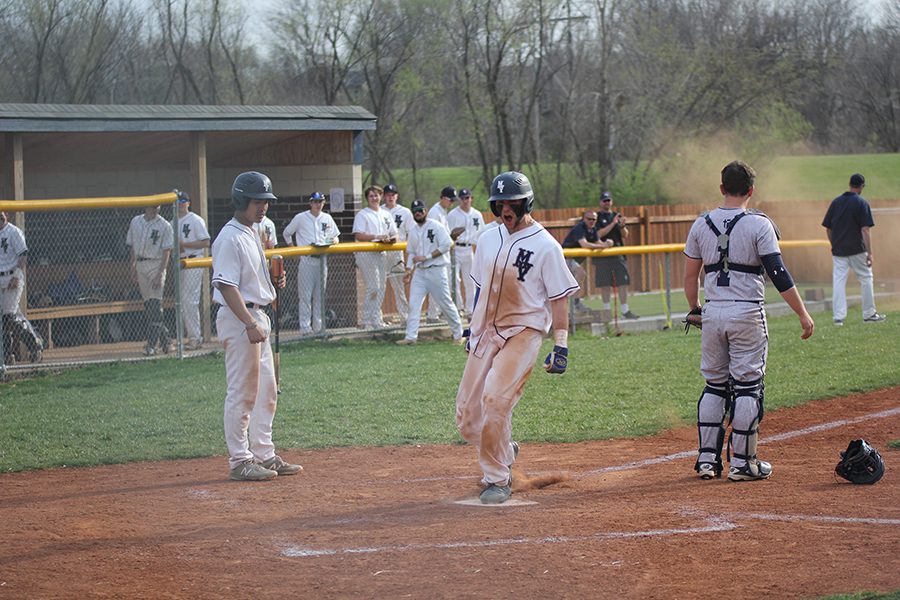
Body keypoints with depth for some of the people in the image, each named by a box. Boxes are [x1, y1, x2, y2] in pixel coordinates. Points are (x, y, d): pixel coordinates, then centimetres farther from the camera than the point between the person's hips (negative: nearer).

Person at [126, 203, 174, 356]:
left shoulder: (164, 225, -5)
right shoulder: (136, 222, 10)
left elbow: (166, 251, -8)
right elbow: (132, 246, 16)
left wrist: (160, 273, -16)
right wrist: (133, 266, 9)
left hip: (156, 265, -5)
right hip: (140, 265, 5)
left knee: (154, 305, -11)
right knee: (147, 304, 8)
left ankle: (152, 344, -11)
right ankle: (164, 340, 18)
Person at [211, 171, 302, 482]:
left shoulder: (252, 234, 15)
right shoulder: (230, 238, -16)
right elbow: (226, 286, -22)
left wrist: (274, 282, 6)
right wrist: (250, 324, -27)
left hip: (257, 317, 10)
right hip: (238, 317, -10)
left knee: (266, 391, 13)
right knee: (242, 393, -5)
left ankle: (264, 455, 20)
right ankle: (240, 461, 0)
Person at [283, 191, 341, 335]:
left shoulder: (327, 218, 10)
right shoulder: (300, 218, -1)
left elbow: (335, 235, 20)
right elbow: (286, 233, 8)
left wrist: (334, 240, -3)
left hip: (322, 259, 4)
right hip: (306, 260, -4)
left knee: (320, 294, 7)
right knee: (305, 295, -6)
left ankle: (318, 326, 13)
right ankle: (305, 327, -6)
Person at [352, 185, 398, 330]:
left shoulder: (386, 215, 17)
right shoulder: (362, 215, -2)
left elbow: (394, 235, 17)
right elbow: (358, 235, -12)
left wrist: (389, 239, -7)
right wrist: (376, 237, -22)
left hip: (381, 254, 7)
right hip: (366, 254, -7)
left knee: (381, 288, 7)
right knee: (373, 288, -12)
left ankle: (376, 320, 13)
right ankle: (367, 321, -9)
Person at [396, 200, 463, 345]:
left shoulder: (436, 226, -8)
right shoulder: (413, 230, 12)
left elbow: (446, 245, -16)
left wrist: (426, 257, -17)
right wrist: (409, 269, 5)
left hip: (436, 270, -6)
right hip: (419, 271, 6)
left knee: (446, 303, 0)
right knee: (414, 304, -3)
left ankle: (458, 334, 14)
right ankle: (411, 337, -2)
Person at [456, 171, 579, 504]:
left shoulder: (545, 246, -7)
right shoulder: (488, 239, 11)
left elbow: (559, 298, -7)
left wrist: (561, 346, -11)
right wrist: (472, 329, 21)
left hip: (523, 331, -6)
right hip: (486, 333, 6)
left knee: (496, 399, -22)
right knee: (467, 414, 3)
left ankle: (497, 480, -8)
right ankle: (504, 452, 31)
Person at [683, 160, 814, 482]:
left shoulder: (701, 224, 6)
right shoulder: (759, 224, -7)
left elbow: (690, 277, 10)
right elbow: (778, 274, -13)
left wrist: (695, 309, 25)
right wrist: (802, 313, -9)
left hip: (712, 313, 4)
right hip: (747, 314, -4)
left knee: (714, 386, 13)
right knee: (747, 386, 2)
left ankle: (707, 459, 12)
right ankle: (743, 462, 3)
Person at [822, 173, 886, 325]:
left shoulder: (836, 202, 7)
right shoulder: (861, 203, -7)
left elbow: (828, 228, 10)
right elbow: (865, 229, -14)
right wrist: (869, 253, -15)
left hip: (838, 250, 4)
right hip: (857, 250, -4)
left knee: (838, 280, 2)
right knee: (866, 279, 9)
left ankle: (838, 316, -5)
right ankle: (869, 314, 14)